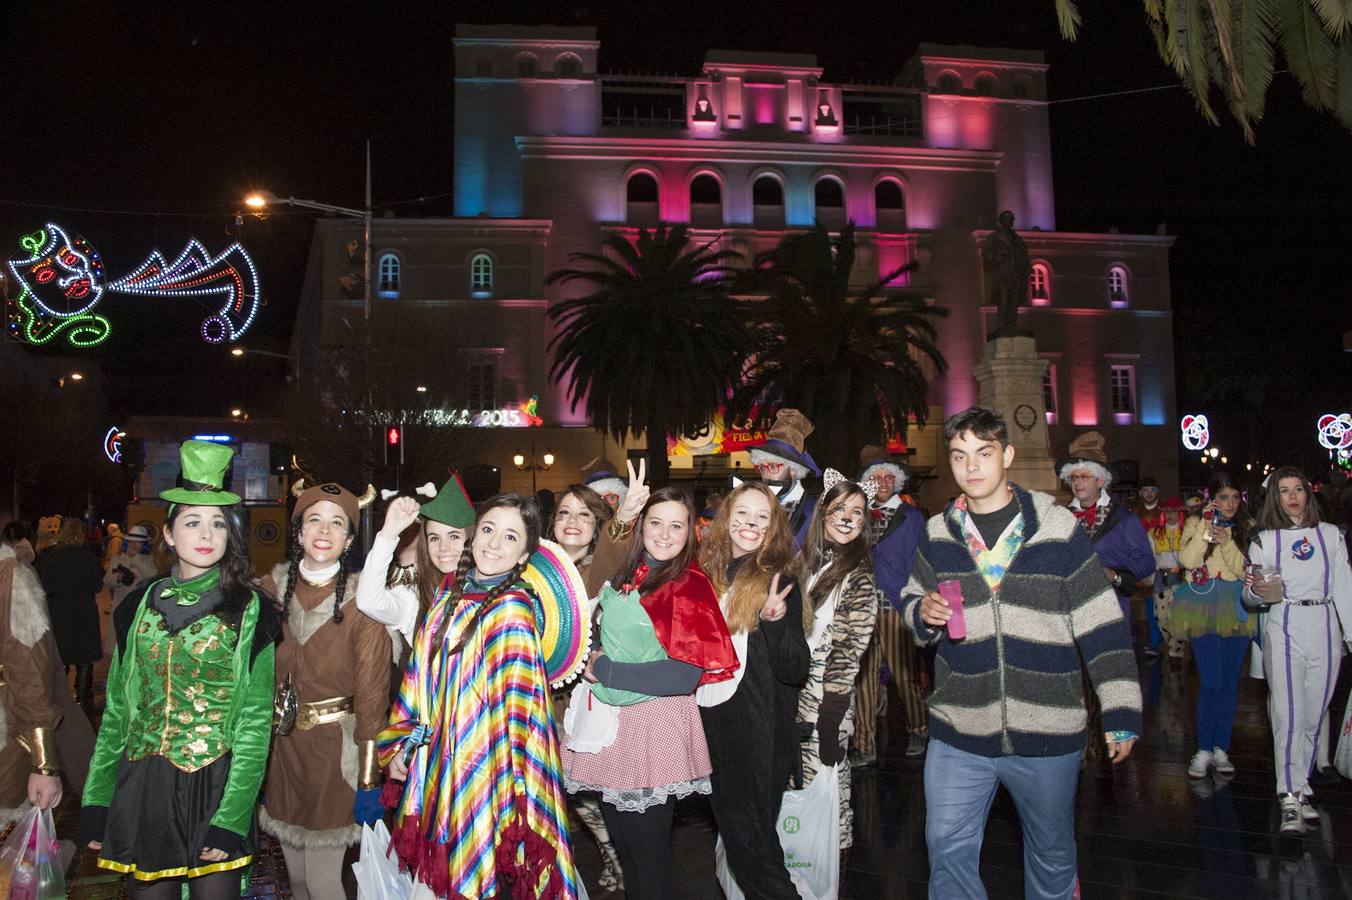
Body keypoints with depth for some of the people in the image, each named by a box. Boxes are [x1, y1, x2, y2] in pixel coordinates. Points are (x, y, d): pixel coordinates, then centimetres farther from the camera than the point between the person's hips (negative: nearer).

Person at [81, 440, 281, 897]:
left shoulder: (249, 612, -4)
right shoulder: (140, 605, 6)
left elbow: (255, 721, -8)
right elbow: (117, 709, 10)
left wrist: (232, 817, -15)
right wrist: (96, 802, 4)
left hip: (214, 785, -3)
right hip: (141, 788, 3)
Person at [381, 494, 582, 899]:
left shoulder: (513, 607, -17)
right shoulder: (450, 591, 4)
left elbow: (515, 707, -19)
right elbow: (420, 675, 12)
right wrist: (402, 742, 12)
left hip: (480, 768, -6)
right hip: (436, 759, 6)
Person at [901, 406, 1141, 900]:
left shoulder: (1057, 525, -6)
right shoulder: (937, 532, 4)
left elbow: (1102, 625, -3)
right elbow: (911, 600, 17)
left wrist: (1122, 713, -5)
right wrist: (923, 612, -7)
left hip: (1047, 731, -2)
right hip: (958, 733, 2)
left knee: (1052, 857, 16)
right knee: (948, 854, 6)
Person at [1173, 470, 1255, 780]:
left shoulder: (1247, 527, 8)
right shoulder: (1195, 523, 4)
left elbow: (1247, 570, -3)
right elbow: (1188, 560, -12)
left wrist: (1226, 543, -16)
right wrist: (1205, 527, -15)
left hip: (1237, 610, 3)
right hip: (1204, 608, -2)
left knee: (1230, 682, 7)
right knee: (1210, 682, -6)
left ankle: (1221, 749, 17)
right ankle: (1203, 750, 5)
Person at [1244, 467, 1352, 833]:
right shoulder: (1263, 541, 7)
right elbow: (1249, 594, 8)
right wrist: (1258, 592, -15)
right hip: (1282, 628, -2)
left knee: (1315, 714, 5)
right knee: (1287, 714, -9)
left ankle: (1298, 786, 17)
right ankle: (1292, 799, -8)